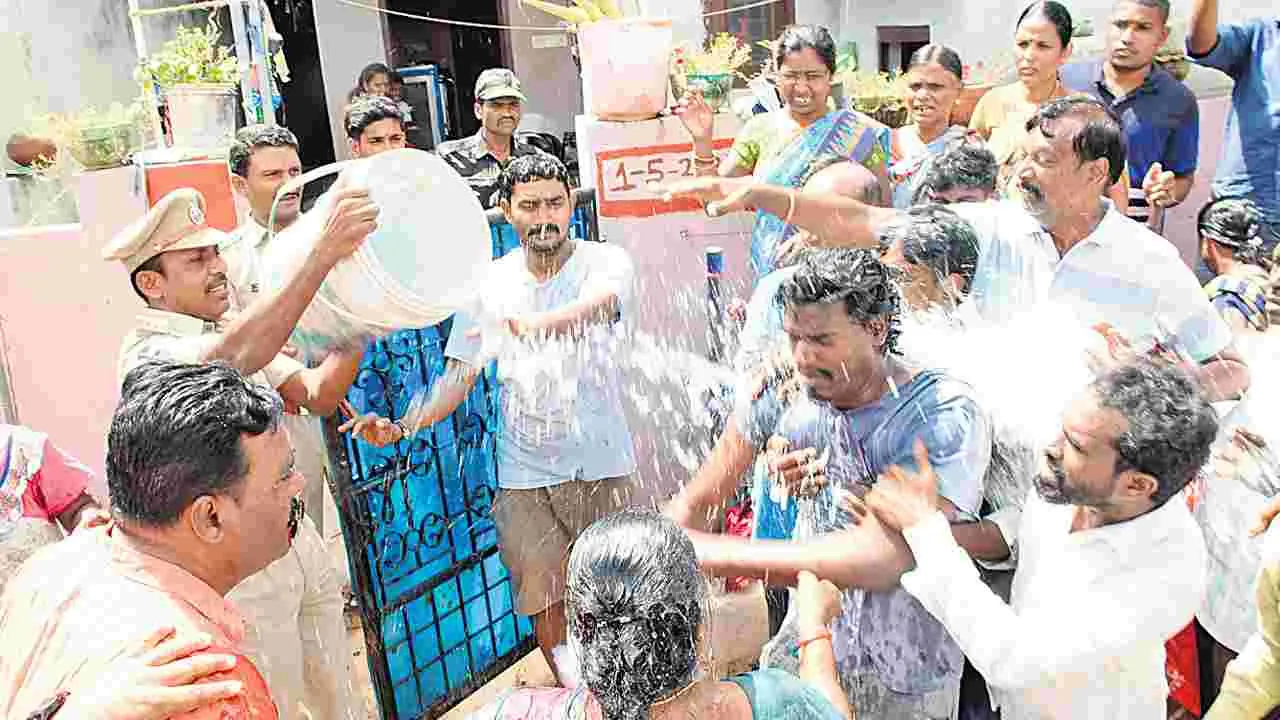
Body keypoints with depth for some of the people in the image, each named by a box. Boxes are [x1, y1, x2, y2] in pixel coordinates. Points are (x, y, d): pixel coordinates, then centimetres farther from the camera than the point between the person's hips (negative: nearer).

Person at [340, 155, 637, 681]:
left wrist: (527, 323, -51)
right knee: (546, 602, 9)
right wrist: (403, 427, -14)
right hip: (525, 475, 2)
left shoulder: (606, 262, -8)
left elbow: (592, 305, -32)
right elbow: (458, 377, 2)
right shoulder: (489, 284, 1)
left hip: (605, 465, -2)